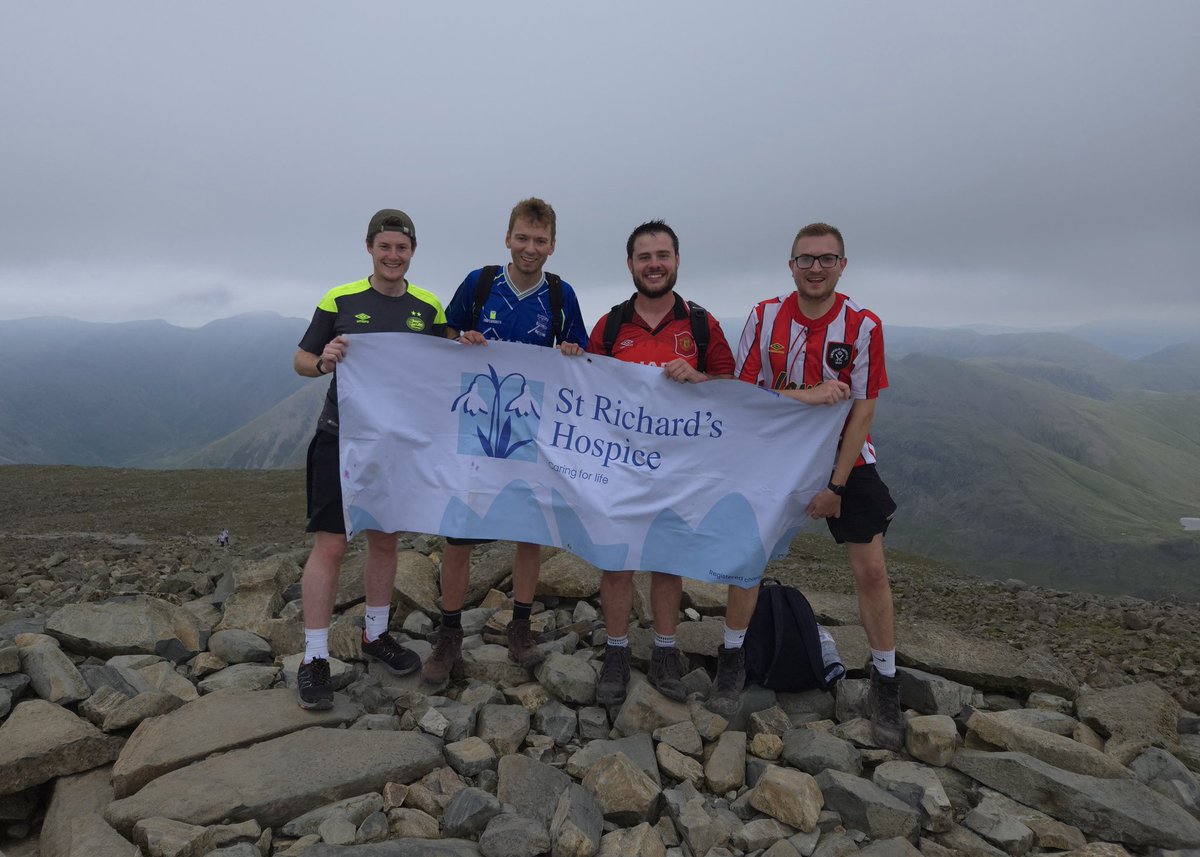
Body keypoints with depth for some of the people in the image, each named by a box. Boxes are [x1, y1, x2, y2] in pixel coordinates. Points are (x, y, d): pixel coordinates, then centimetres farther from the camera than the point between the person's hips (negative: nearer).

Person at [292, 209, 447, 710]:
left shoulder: (429, 308, 6)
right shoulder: (339, 301, -2)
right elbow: (301, 361, 3)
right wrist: (324, 361, -19)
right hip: (341, 438, -3)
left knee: (385, 540, 14)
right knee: (330, 545, -4)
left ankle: (375, 636, 31)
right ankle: (314, 658, 8)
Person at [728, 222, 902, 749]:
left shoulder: (863, 325, -11)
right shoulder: (765, 317, -7)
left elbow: (862, 410, -11)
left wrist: (835, 486, -13)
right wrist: (805, 395, -25)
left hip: (845, 459, -1)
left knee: (871, 570, -3)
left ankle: (884, 684, 17)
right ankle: (732, 658, 24)